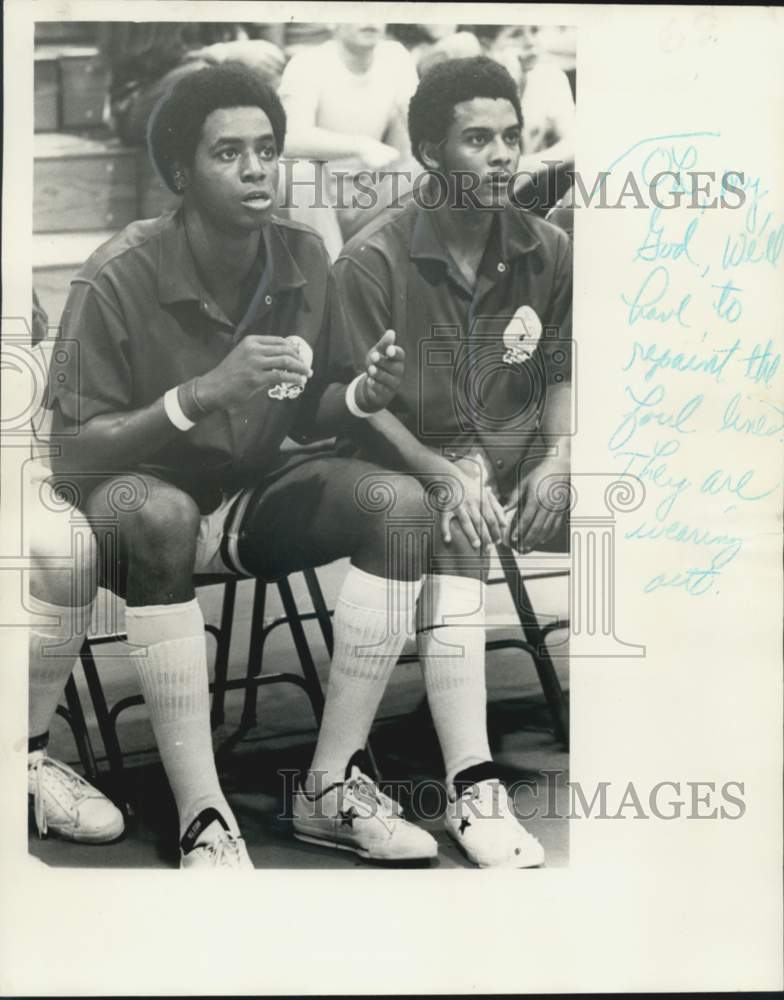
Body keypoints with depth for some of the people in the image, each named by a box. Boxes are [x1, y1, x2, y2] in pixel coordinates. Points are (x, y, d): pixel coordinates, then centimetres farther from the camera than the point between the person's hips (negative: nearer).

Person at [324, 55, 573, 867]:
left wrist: (557, 459, -7)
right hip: (419, 459, -5)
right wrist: (445, 475, -21)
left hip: (521, 450, 5)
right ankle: (472, 790, -34)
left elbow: (564, 377, 12)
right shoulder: (374, 260, -10)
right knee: (453, 576, -31)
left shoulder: (548, 251, 3)